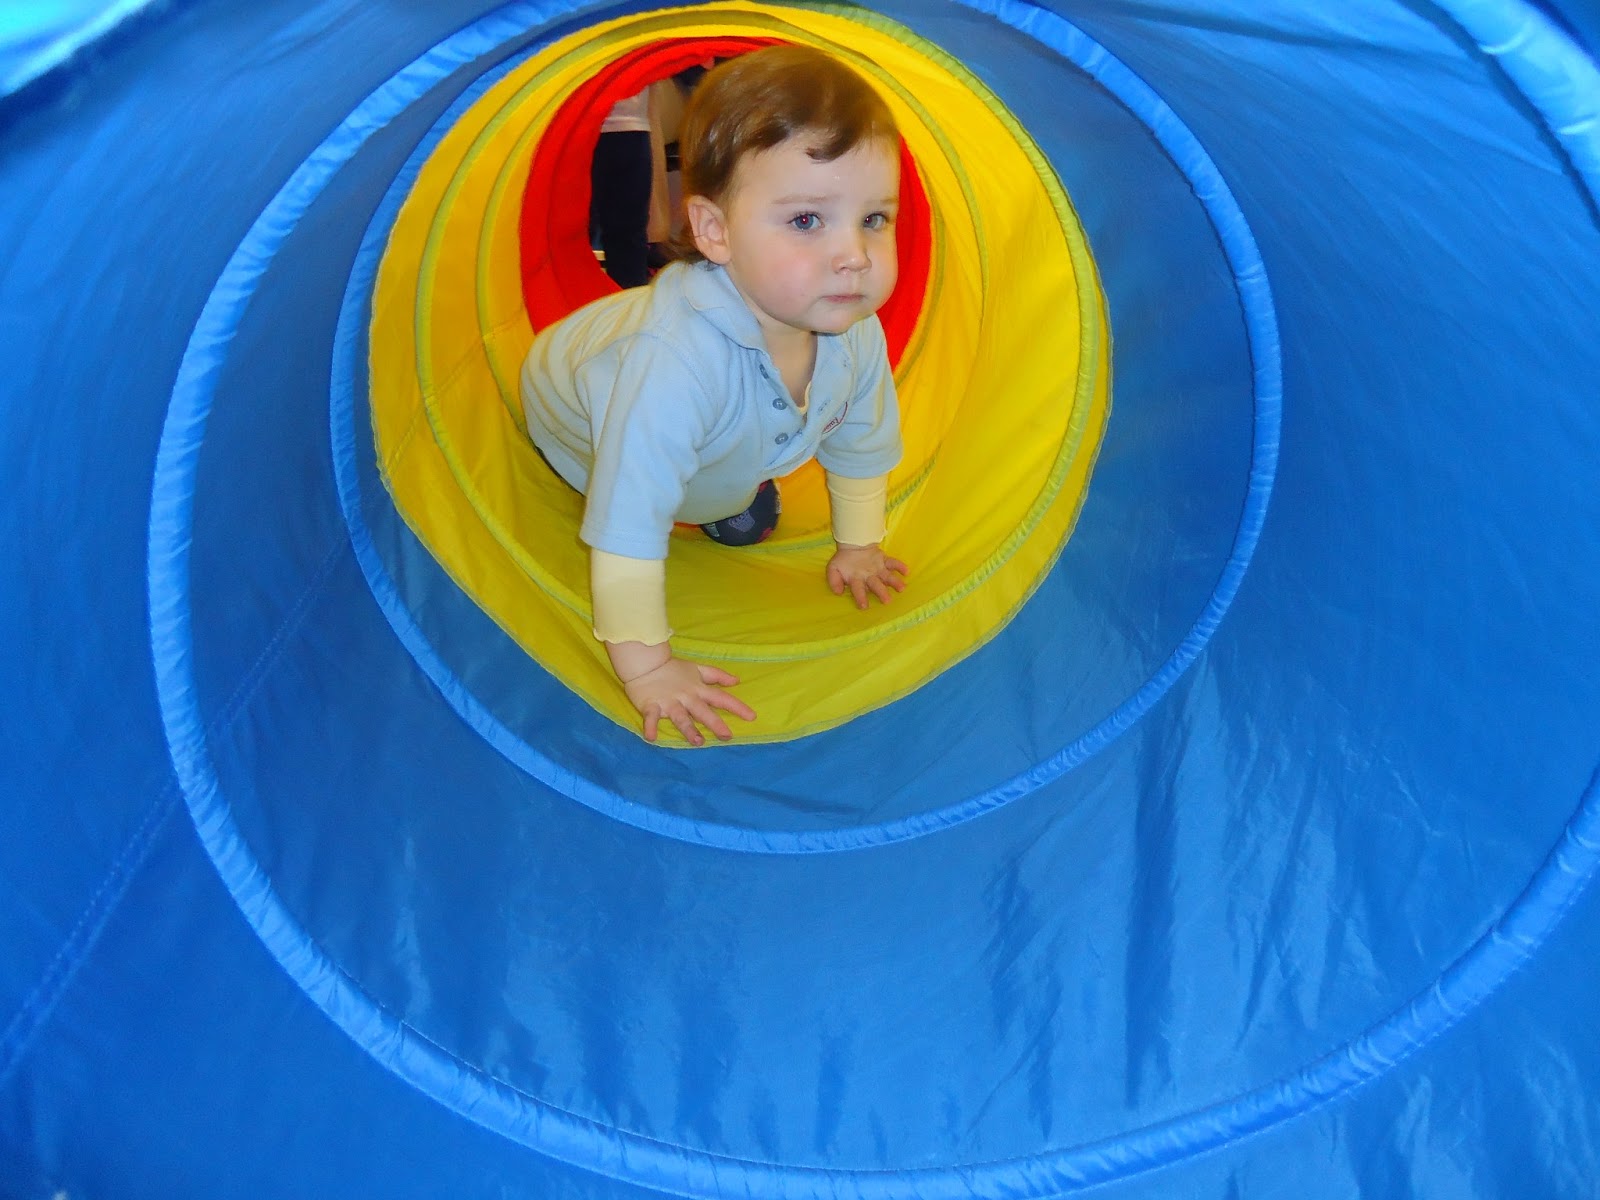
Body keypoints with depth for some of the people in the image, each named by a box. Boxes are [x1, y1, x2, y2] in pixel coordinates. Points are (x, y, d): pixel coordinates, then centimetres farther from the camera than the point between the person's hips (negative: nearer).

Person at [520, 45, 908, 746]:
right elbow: (631, 523, -48)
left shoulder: (856, 331, -30)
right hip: (572, 411, -4)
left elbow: (863, 443, -9)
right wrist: (646, 664, -42)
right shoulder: (676, 359, -52)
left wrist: (857, 545, 2)